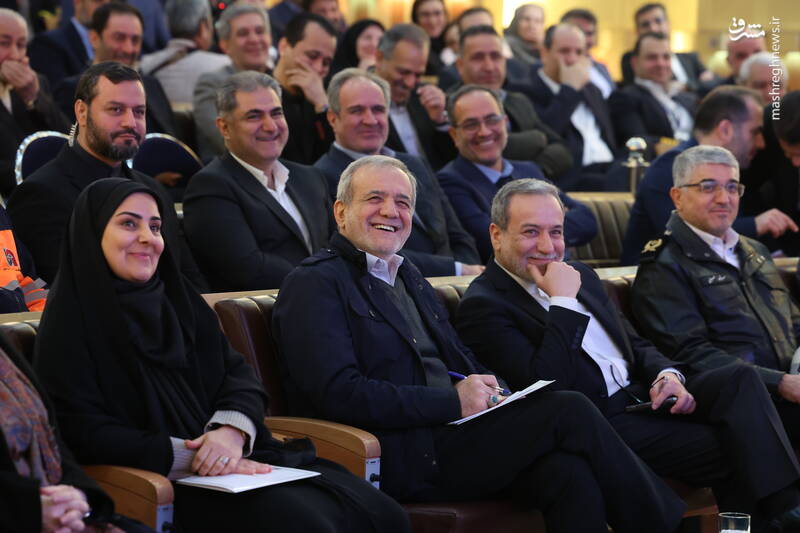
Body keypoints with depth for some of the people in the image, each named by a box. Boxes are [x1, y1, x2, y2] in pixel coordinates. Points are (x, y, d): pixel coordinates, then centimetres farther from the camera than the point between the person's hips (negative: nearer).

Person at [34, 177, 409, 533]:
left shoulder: (180, 301, 18)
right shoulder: (69, 325, -2)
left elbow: (238, 374, 12)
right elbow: (85, 431, -11)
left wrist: (231, 430, -12)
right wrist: (188, 456, -16)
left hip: (242, 457, 7)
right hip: (164, 483, -7)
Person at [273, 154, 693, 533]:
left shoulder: (409, 278, 24)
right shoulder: (315, 284, -3)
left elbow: (463, 364, 26)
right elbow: (338, 393, -15)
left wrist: (491, 392, 0)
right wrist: (453, 402, -17)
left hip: (449, 434, 7)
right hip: (398, 459, -7)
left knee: (567, 470, -24)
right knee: (569, 411, -17)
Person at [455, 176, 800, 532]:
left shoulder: (579, 275, 18)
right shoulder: (482, 307, -8)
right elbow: (547, 387, -19)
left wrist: (667, 374, 0)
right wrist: (563, 301, -16)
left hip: (643, 392, 8)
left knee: (740, 379, -16)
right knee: (729, 448, -23)